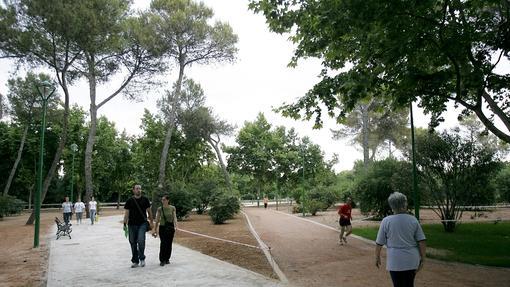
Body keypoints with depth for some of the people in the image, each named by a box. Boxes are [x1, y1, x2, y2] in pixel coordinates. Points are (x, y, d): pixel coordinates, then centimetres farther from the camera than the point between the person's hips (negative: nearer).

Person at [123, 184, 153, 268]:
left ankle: (142, 258, 1)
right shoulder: (129, 201, 3)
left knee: (141, 240, -17)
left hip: (142, 224, -1)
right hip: (132, 224, 1)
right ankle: (135, 261, 19)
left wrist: (151, 222, 8)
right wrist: (125, 224, -4)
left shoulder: (145, 200, 4)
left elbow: (149, 211, 10)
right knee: (133, 243, 6)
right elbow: (126, 213, 3)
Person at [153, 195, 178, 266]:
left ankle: (167, 259, 21)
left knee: (169, 244, 6)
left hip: (170, 227, 1)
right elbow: (157, 220, 3)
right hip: (162, 227, -1)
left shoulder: (172, 208, -1)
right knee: (163, 243, -10)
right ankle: (162, 260, -1)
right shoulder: (159, 209, -1)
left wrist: (176, 226, -22)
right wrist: (155, 230, 3)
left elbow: (174, 218, -6)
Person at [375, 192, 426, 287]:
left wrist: (377, 257, 8)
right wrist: (422, 258, 7)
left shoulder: (386, 221, -10)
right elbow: (421, 242, -3)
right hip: (412, 261, 3)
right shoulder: (413, 220, -3)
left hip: (395, 262, -3)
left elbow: (379, 243, -5)